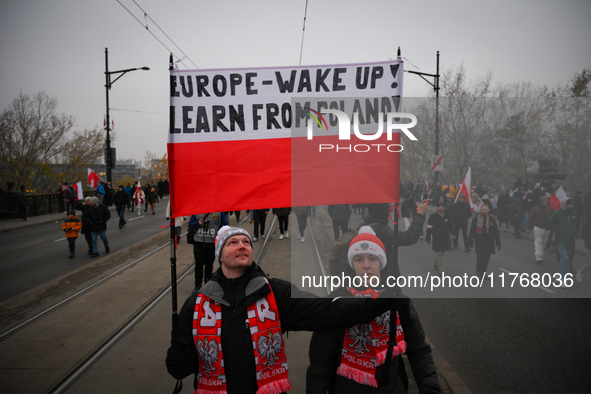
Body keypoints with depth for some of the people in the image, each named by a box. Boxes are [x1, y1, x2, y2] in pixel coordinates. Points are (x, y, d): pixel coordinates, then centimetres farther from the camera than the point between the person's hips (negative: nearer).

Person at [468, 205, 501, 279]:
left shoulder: (492, 220, 7)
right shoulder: (476, 219, 4)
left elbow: (496, 232, 11)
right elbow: (472, 230, 6)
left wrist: (498, 242, 9)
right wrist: (470, 239, -2)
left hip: (489, 242, 2)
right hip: (479, 242, -2)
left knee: (486, 257, 6)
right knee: (480, 256, -13)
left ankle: (483, 272, 18)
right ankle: (478, 272, -3)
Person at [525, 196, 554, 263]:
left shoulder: (550, 209, 5)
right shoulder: (535, 209, -2)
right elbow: (530, 219, 0)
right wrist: (528, 228, -3)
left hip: (547, 229, 3)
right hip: (538, 228, -3)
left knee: (543, 243, 11)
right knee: (538, 243, -8)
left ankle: (541, 257, 23)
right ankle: (538, 258, -11)